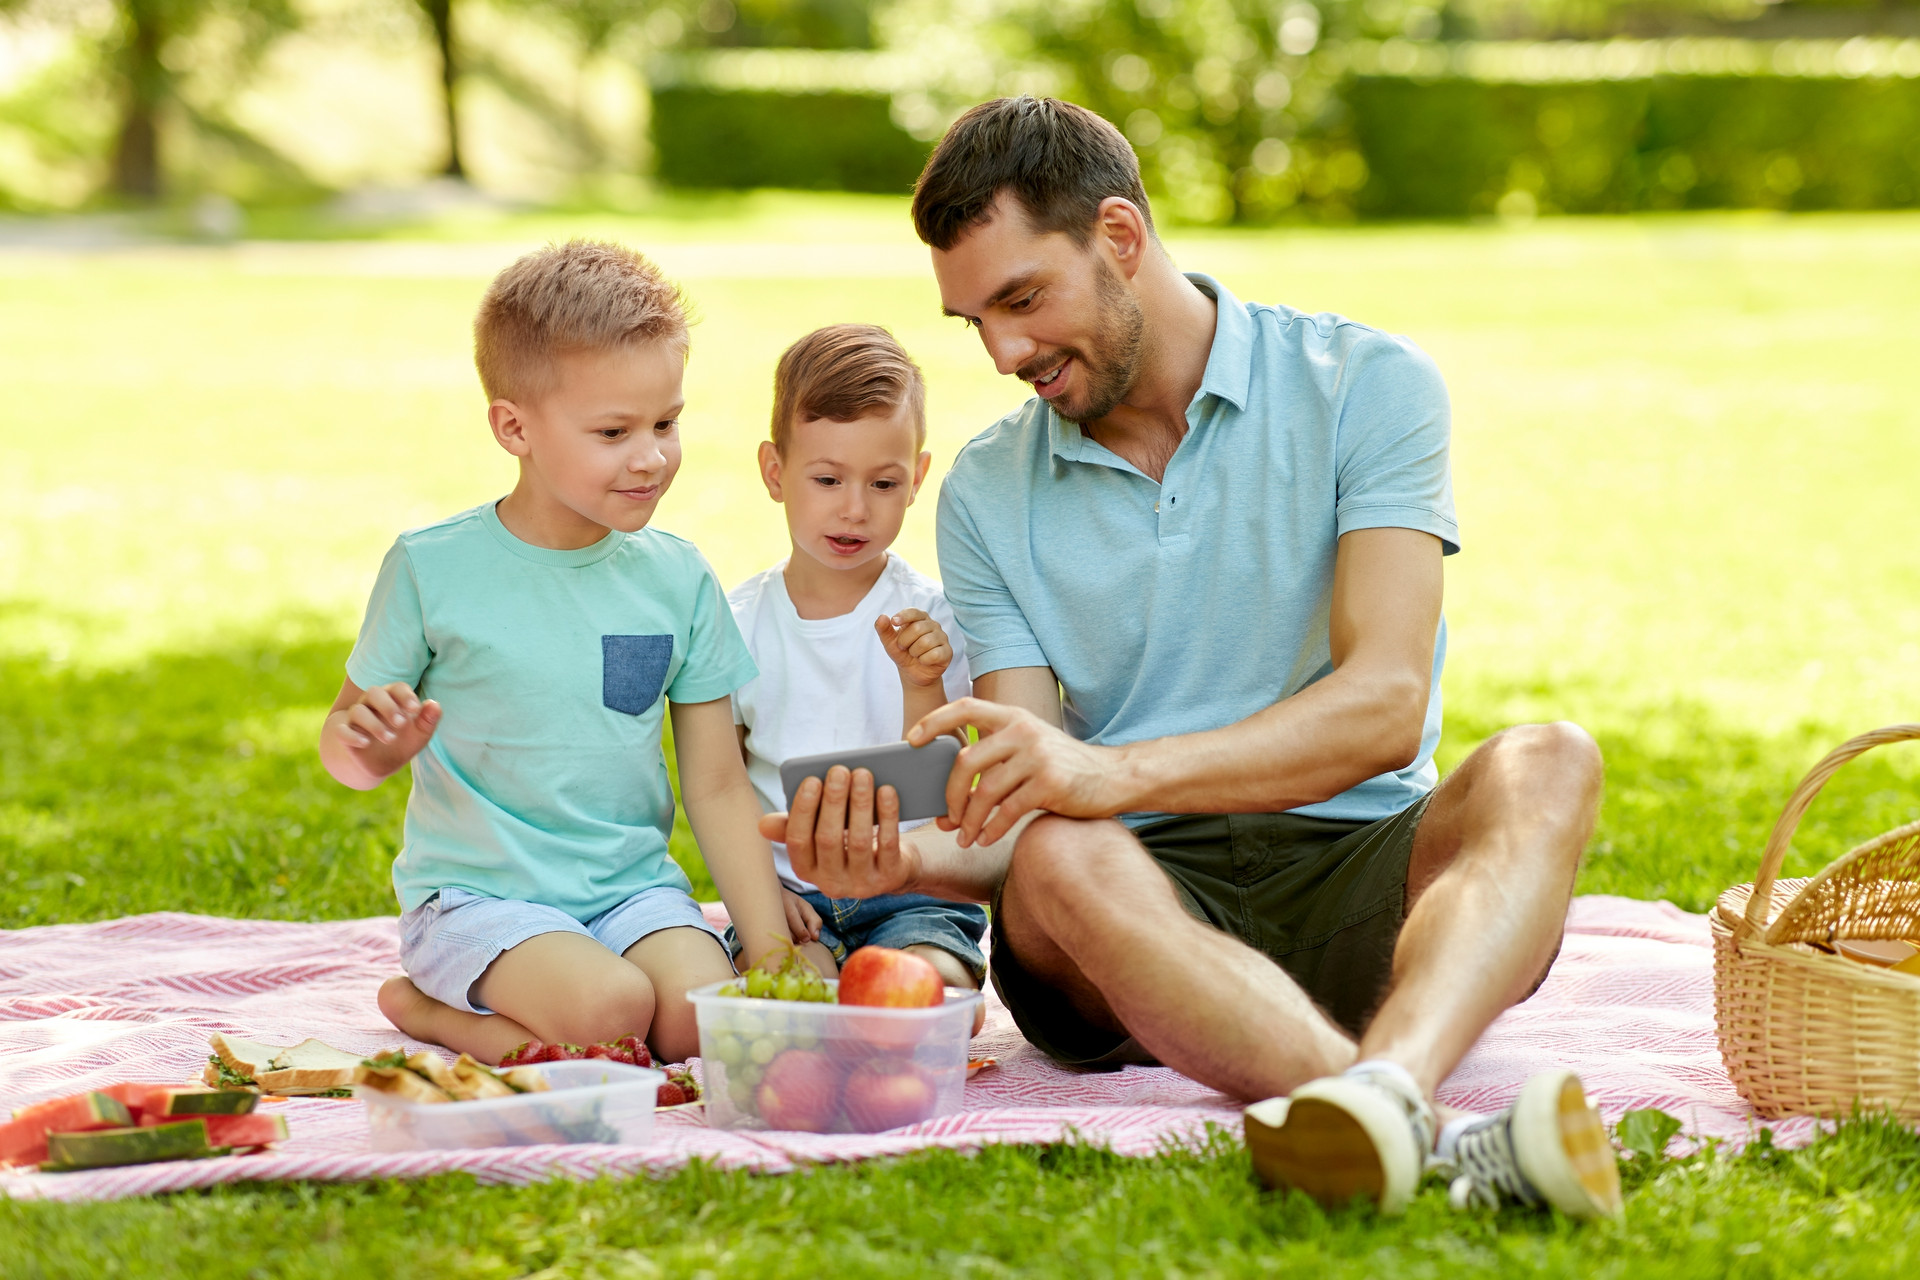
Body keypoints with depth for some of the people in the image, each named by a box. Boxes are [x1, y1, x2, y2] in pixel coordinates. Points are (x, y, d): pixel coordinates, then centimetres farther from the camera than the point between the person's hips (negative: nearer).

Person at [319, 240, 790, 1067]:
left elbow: (719, 786, 6)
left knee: (702, 1020, -24)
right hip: (478, 895, -4)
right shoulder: (431, 569, -6)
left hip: (631, 886, 4)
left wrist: (771, 949, -3)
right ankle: (415, 1003, -2)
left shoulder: (677, 579, 4)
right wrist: (366, 745, -24)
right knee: (610, 1007, -30)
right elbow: (346, 743, 1)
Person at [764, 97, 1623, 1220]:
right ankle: (1448, 1146, -57)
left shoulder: (1365, 385, 1)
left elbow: (1384, 704, -14)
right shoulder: (987, 497, 11)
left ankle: (1390, 1086, -61)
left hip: (1357, 869, -1)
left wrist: (1118, 770, -28)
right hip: (1148, 892, 1)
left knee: (1545, 763, -31)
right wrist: (906, 858, -21)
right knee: (1062, 857, -35)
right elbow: (1023, 816, 3)